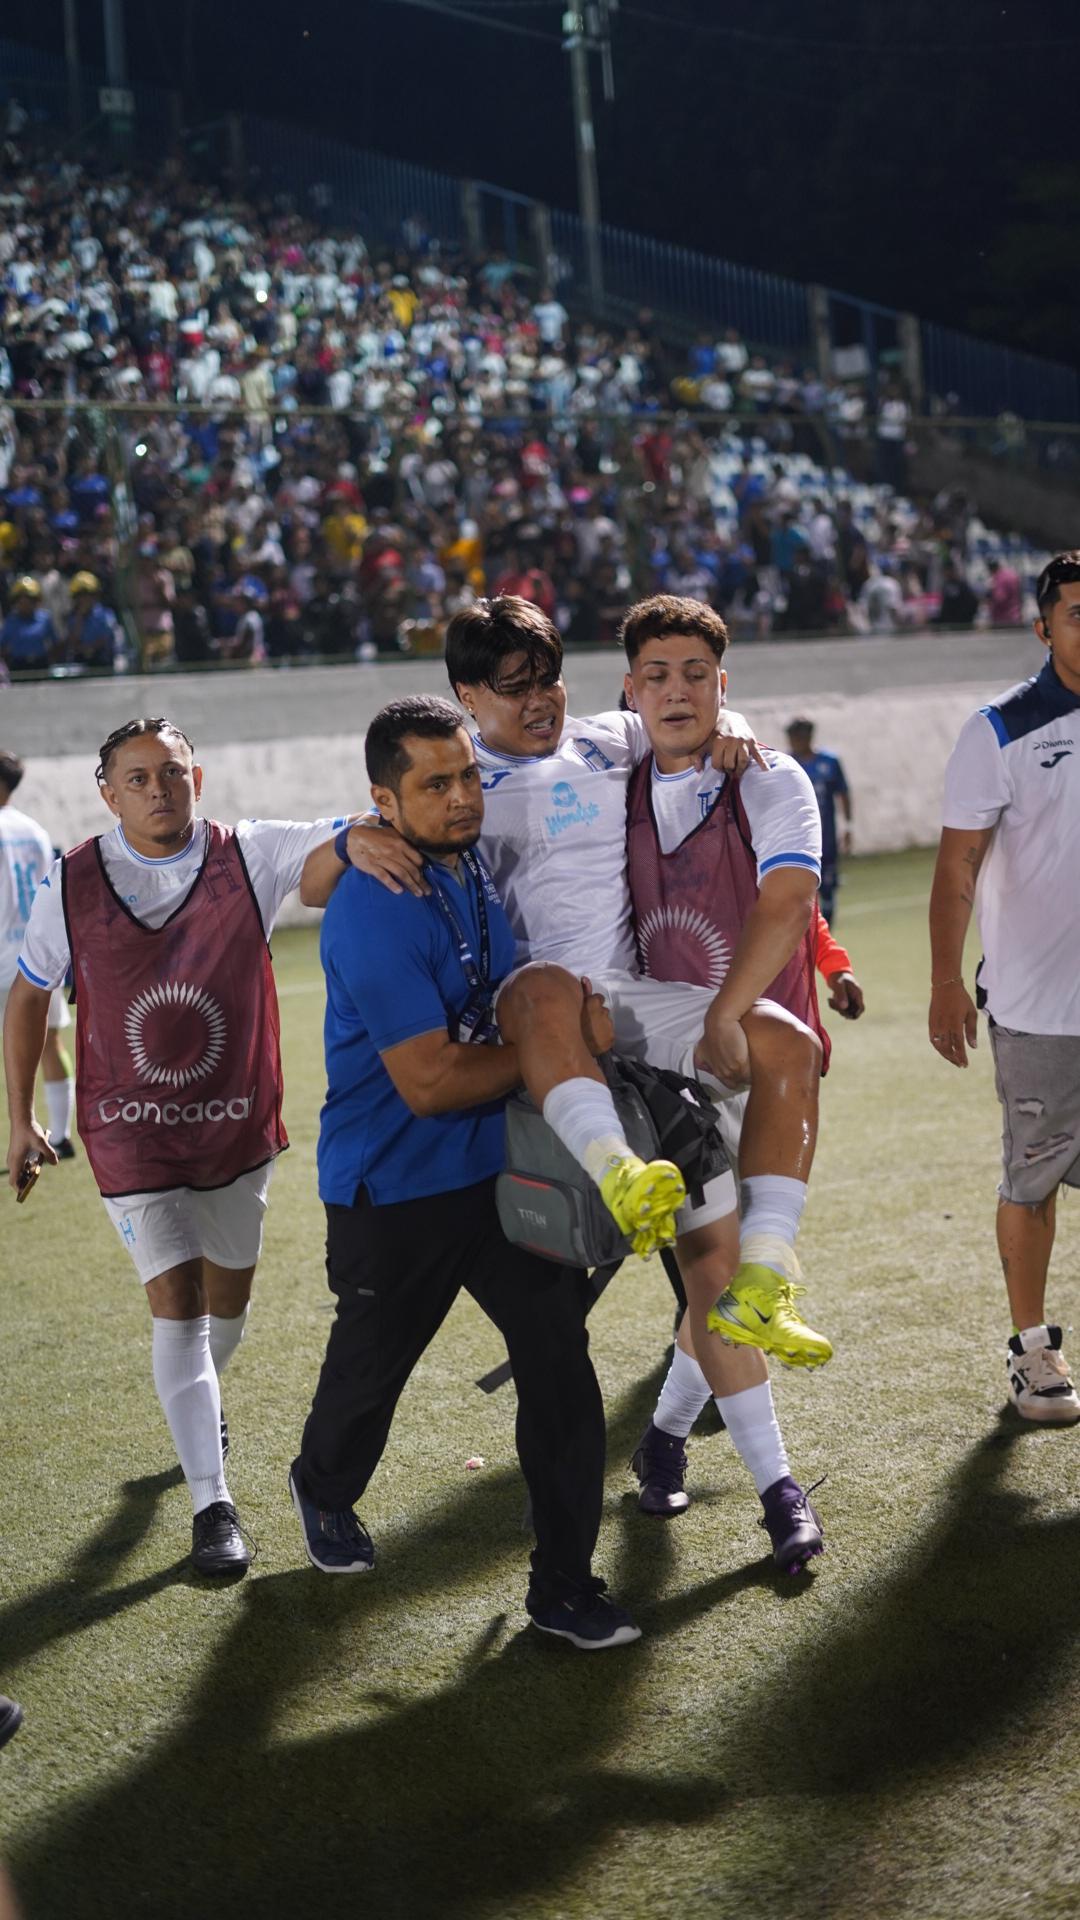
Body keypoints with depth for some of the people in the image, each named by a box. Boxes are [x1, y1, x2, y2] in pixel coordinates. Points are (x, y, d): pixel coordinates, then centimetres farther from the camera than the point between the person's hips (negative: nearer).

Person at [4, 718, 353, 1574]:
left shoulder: (249, 856, -10)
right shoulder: (70, 885, -8)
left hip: (237, 1123, 2)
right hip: (131, 1135, -2)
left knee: (230, 1292, 16)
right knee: (177, 1301, -8)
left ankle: (199, 1403, 49)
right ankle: (213, 1505, -5)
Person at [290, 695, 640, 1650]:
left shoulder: (480, 866, 0)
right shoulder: (373, 909, -24)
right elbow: (430, 1082, -27)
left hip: (499, 1167, 6)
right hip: (394, 1189, -6)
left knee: (560, 1358, -2)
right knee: (370, 1365, 17)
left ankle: (565, 1583, 8)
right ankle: (325, 1492, 48)